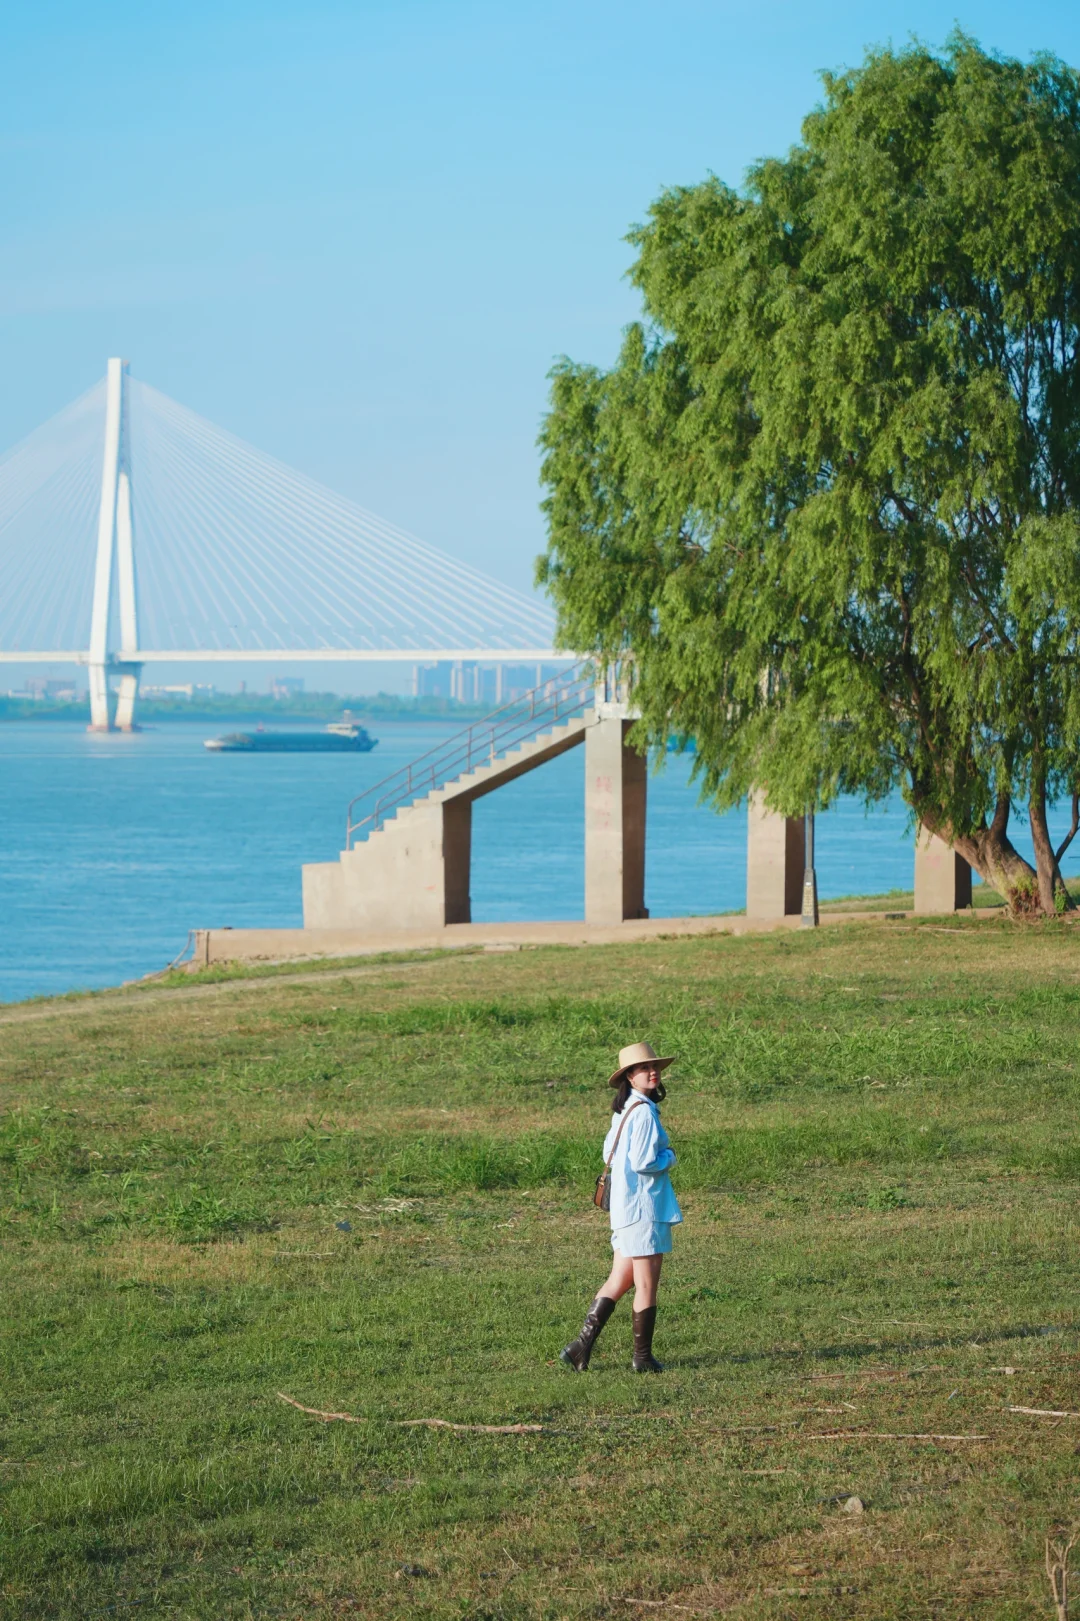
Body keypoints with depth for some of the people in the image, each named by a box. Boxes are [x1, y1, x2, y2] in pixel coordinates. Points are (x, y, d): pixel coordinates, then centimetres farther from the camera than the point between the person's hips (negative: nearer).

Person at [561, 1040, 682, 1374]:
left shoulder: (624, 1110, 13)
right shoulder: (644, 1112, -16)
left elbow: (610, 1153, 21)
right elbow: (643, 1162, -22)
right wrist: (668, 1157, -3)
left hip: (626, 1207, 9)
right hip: (643, 1207, -9)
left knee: (619, 1281, 14)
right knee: (647, 1285, 0)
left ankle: (582, 1346, 11)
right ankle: (642, 1357, 7)